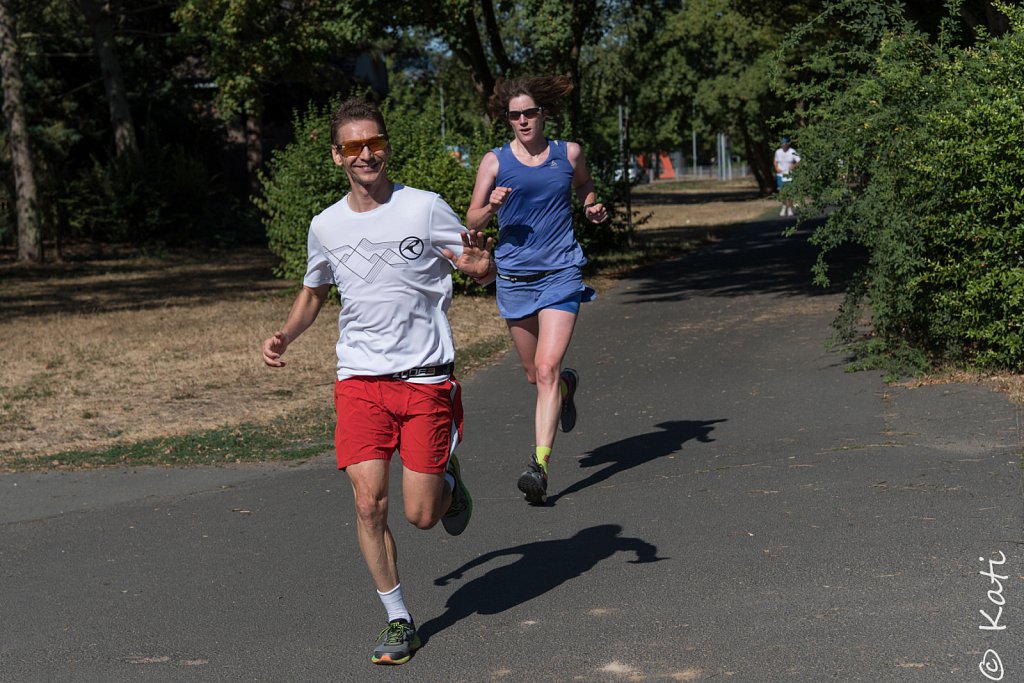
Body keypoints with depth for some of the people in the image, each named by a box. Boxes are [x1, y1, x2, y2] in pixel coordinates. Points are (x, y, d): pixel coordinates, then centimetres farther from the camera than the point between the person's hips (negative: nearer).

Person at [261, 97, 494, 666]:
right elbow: (313, 292, 23)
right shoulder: (326, 226, 6)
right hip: (359, 380, 2)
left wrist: (479, 259, -23)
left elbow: (482, 270, 1)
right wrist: (285, 336, 5)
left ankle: (447, 480, 33)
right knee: (369, 505, -8)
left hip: (425, 378, -2)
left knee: (421, 515, -3)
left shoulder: (424, 208, -4)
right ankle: (398, 621, 8)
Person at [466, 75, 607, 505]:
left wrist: (592, 208, 5)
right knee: (535, 375, 15)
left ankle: (540, 465, -16)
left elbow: (584, 186, 26)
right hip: (515, 276, 2)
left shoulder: (568, 154, 4)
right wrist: (492, 207, -19)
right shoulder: (495, 161, 1)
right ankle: (568, 385, 51)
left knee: (547, 370, -15)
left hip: (561, 274, -2)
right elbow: (472, 222, 2)